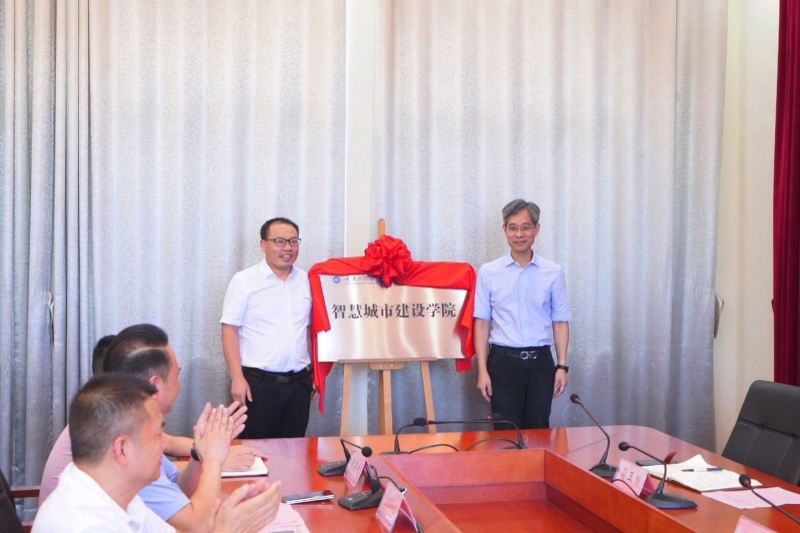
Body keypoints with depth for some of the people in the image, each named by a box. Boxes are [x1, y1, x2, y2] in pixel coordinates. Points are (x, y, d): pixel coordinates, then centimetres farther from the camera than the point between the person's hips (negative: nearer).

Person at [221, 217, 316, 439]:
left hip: (299, 383, 4)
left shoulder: (307, 281, 10)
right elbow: (230, 330, -7)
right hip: (258, 382, -4)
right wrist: (237, 378, -13)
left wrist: (316, 372, 12)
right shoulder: (244, 281, -4)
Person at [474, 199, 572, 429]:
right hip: (503, 361, -1)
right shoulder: (488, 272, 0)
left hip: (540, 361, 1)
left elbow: (561, 321, 5)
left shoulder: (554, 272, 3)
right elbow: (481, 322, -1)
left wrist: (562, 366, -2)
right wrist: (482, 370, -6)